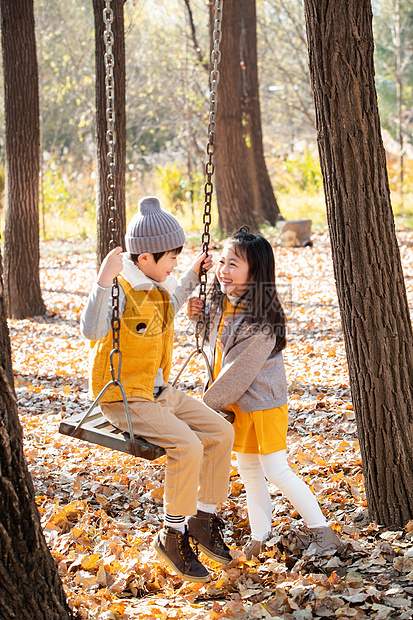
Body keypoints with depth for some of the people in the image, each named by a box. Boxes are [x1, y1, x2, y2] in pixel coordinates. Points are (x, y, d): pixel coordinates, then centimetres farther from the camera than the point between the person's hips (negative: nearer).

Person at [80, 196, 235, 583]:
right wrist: (103, 282, -47)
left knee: (220, 432, -2)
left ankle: (203, 519, 10)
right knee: (186, 445, -26)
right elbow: (91, 330, -39)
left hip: (159, 392, 9)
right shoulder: (120, 290, -20)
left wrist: (192, 277, 25)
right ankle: (173, 535, -7)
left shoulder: (156, 285, 7)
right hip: (123, 399, -9)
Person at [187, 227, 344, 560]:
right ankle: (258, 537, 25)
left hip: (263, 402, -8)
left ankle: (322, 530, 8)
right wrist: (198, 314, 0)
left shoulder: (262, 320, -25)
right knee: (248, 470, 14)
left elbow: (240, 370, -23)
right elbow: (217, 345, 20)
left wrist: (209, 402, -14)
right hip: (236, 403, 8)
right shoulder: (222, 302, 0)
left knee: (276, 470, -4)